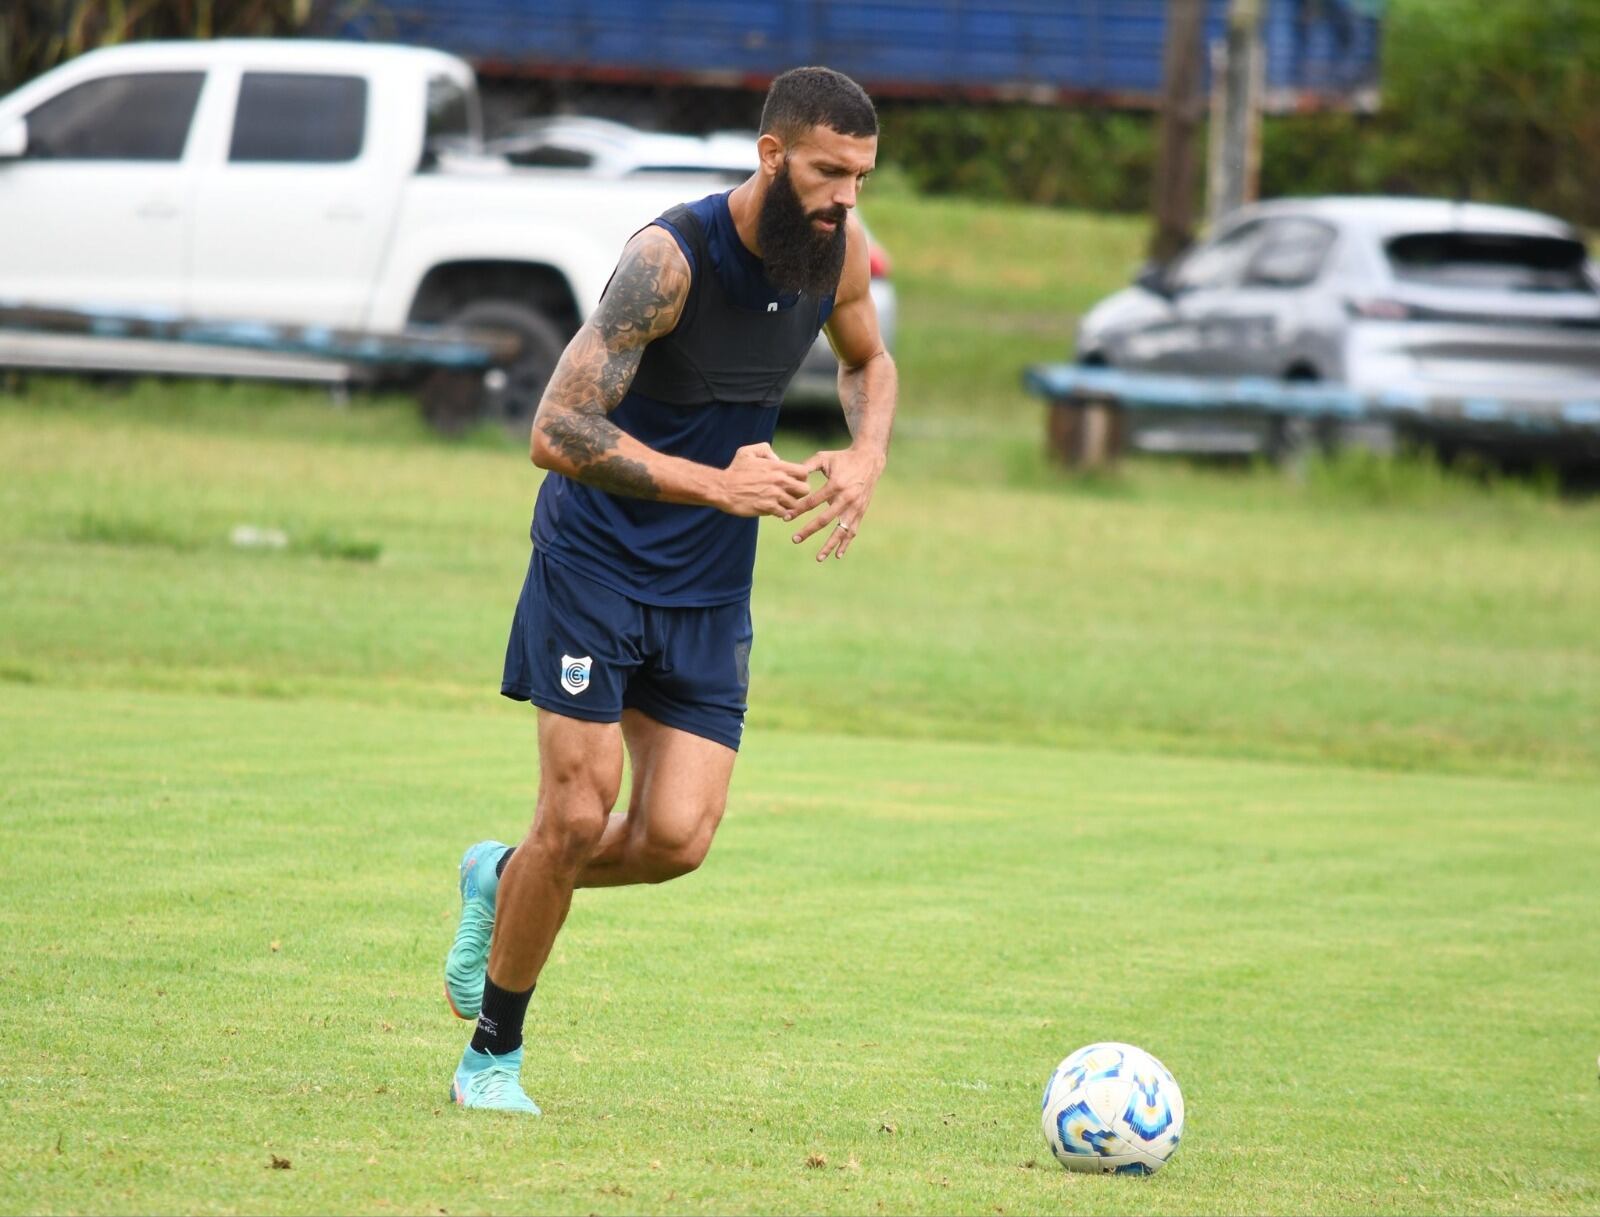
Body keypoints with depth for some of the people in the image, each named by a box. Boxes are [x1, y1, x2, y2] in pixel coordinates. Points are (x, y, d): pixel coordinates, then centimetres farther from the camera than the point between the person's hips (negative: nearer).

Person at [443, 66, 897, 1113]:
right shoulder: (674, 257, -23)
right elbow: (557, 431, -26)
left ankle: (504, 880, 24)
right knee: (579, 816, -9)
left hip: (712, 591, 5)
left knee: (676, 838, -7)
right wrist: (715, 485, -30)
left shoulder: (838, 249, -4)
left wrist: (868, 456, -1)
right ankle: (494, 1056, 10)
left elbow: (869, 362, 20)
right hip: (597, 562, -5)